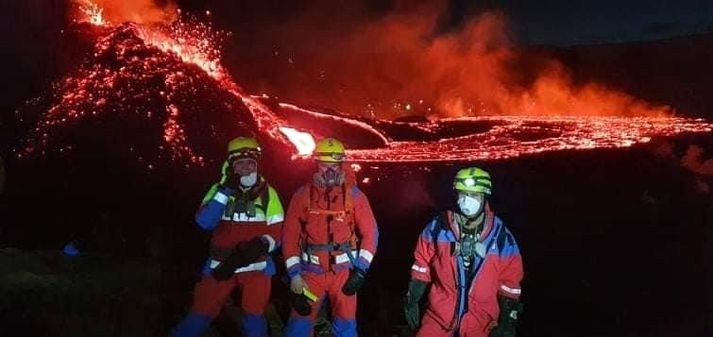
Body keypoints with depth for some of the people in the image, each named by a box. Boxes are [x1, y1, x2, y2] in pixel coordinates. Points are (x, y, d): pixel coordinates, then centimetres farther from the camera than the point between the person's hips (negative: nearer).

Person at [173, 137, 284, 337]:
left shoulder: (267, 193, -2)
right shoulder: (220, 189, 2)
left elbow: (277, 233, -4)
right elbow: (204, 222, -13)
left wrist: (260, 245, -25)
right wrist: (226, 189, -18)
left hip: (256, 265, -1)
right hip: (221, 266, 1)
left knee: (254, 317, -3)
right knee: (200, 315, 4)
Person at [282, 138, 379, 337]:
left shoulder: (354, 195, -1)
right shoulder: (303, 195, -1)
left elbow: (370, 232, 0)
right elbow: (290, 236, 0)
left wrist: (361, 269, -8)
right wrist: (294, 273, -6)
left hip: (344, 271, 0)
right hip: (312, 271, 0)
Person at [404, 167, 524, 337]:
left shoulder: (501, 237, -7)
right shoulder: (437, 227, -6)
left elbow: (510, 283, 0)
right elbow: (422, 265, 6)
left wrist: (508, 323, -2)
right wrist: (412, 300, 7)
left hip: (480, 320, 0)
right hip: (439, 314, 1)